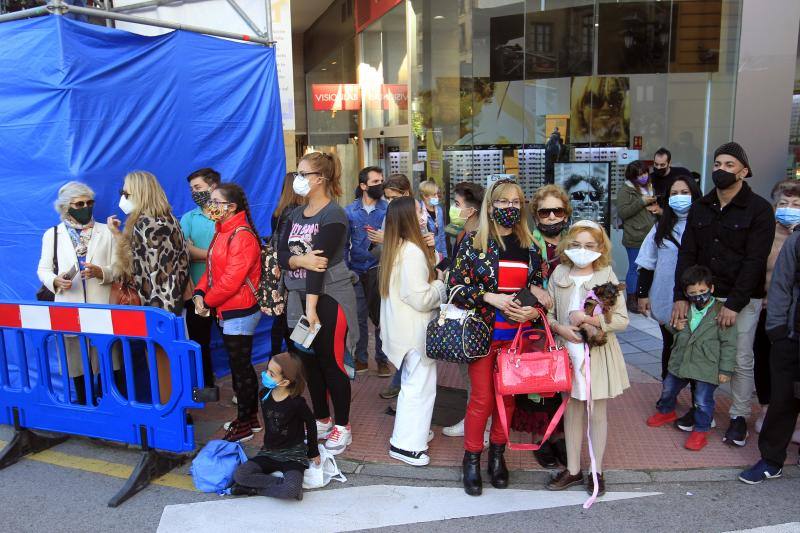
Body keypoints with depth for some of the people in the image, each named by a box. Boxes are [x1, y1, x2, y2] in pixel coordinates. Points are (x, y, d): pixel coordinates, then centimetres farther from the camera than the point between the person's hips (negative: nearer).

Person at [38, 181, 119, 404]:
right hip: (71, 308, 1)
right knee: (77, 362, 6)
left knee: (110, 360, -3)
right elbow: (43, 269, 10)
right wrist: (55, 281, -11)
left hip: (102, 307, -1)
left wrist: (100, 272, -15)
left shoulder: (106, 231, 10)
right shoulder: (52, 234, 12)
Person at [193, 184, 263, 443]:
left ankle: (244, 425, 14)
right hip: (227, 311, 9)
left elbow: (231, 280, -23)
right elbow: (211, 268, 13)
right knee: (241, 365, 17)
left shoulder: (243, 236, -19)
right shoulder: (222, 232, 12)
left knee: (240, 368, 1)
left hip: (239, 312, -9)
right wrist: (200, 293, -3)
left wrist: (208, 301, -11)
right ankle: (251, 417, 30)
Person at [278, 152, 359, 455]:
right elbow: (281, 255, 2)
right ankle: (321, 420, 29)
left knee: (331, 363, 1)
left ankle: (342, 426, 16)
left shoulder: (333, 215, -13)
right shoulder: (296, 214, 10)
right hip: (300, 296, 7)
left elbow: (320, 261, -20)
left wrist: (312, 307, -25)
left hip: (329, 297, -7)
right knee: (310, 361, 13)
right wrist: (300, 260, -20)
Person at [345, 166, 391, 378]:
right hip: (357, 271, 2)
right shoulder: (350, 211, 2)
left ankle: (382, 359, 21)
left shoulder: (388, 209, -3)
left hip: (380, 270, -1)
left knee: (381, 316, 7)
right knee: (359, 317, 10)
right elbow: (344, 243, 5)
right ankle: (361, 359, 24)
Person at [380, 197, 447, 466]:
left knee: (411, 383, 21)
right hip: (414, 330, -10)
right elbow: (421, 299, -22)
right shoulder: (412, 252, -21)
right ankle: (407, 444, 6)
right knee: (421, 386, -1)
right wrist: (441, 283, -6)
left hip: (402, 327, 10)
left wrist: (432, 276, 7)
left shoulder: (395, 248, 9)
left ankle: (411, 431, 34)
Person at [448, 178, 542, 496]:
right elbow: (455, 287, -8)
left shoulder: (529, 245, 5)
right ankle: (471, 459, 21)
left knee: (507, 396, 13)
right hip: (484, 333, -3)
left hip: (517, 334, 4)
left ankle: (497, 454, 31)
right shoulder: (473, 242, -6)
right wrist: (491, 298, -19)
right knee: (482, 398, 3)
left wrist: (535, 310, -8)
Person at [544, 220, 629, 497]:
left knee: (597, 413, 10)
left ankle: (597, 472, 27)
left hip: (599, 353, -2)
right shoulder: (559, 274, 0)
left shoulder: (607, 276, -7)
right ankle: (573, 469, 28)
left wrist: (591, 320, -20)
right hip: (568, 350, 2)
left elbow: (622, 319, -8)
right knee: (572, 410, 13)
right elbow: (547, 312, 4)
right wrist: (561, 328, -14)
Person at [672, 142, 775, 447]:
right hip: (704, 295, 4)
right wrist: (681, 296, -6)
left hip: (742, 300, -3)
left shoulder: (759, 209, -6)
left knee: (741, 360, 3)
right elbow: (687, 253, 4)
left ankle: (739, 417, 18)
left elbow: (755, 261, -12)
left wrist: (734, 304, -17)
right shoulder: (700, 207, 8)